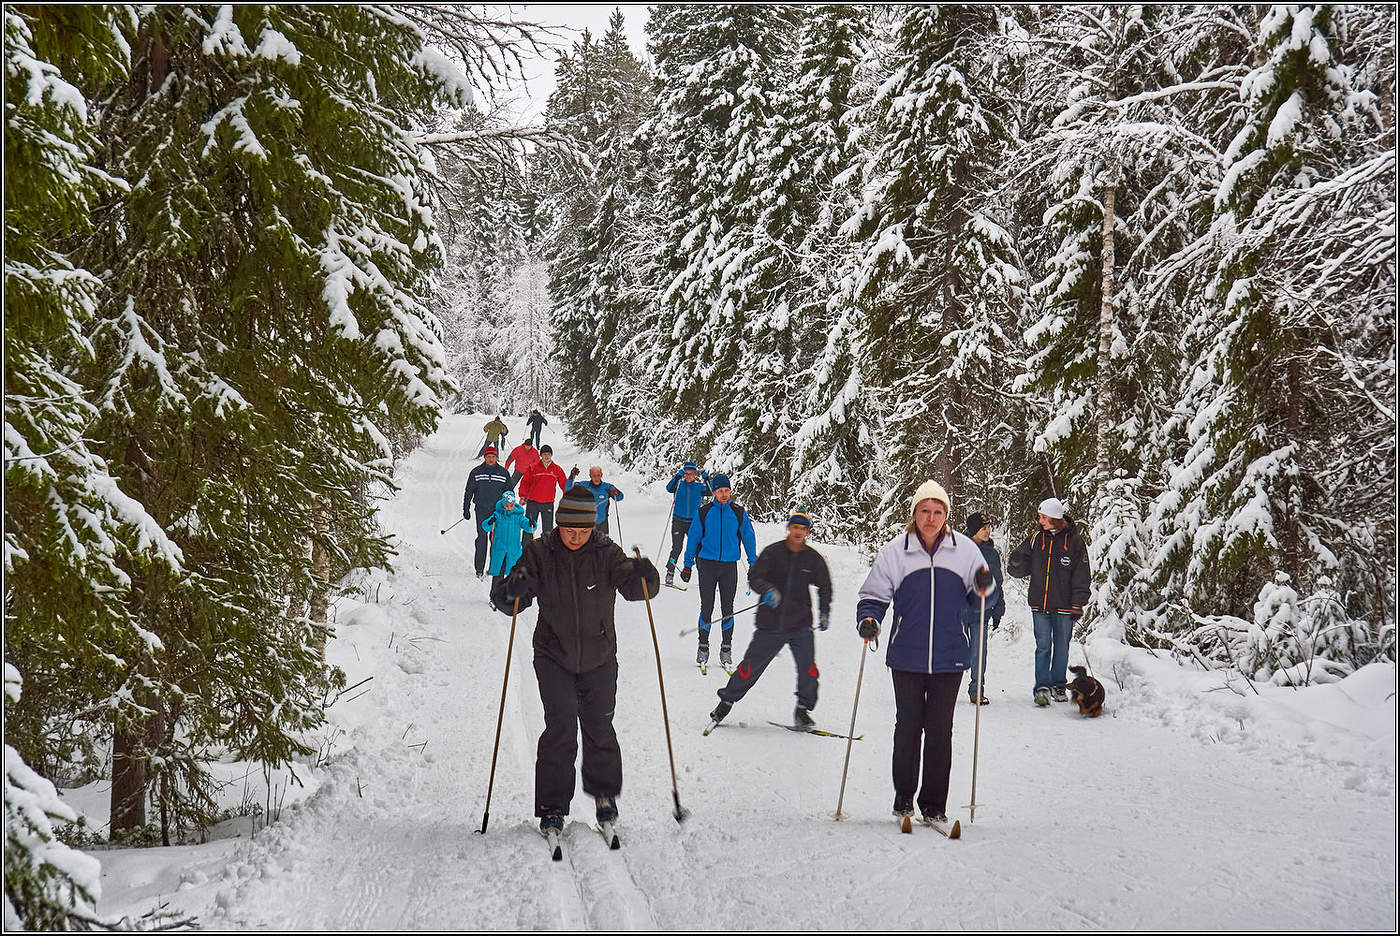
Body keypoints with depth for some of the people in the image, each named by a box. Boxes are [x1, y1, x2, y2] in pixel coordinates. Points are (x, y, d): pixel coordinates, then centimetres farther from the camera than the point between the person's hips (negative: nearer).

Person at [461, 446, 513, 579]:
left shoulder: (503, 473, 4)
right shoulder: (476, 472, 2)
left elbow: (509, 492, 12)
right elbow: (468, 492, 7)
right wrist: (466, 510, 4)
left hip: (498, 511, 1)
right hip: (481, 510, -1)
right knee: (481, 539, -3)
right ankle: (480, 569, 1)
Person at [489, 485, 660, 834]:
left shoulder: (606, 553, -9)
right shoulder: (541, 553, -10)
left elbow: (633, 588, -18)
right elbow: (505, 600, -9)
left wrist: (644, 577, -40)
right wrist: (511, 592, -33)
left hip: (599, 658, 1)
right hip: (554, 657, -1)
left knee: (599, 727, 8)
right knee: (561, 727, -12)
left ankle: (604, 793, 30)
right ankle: (551, 806, -2)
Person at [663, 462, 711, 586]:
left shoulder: (699, 486, 5)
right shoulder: (679, 484, 2)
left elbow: (709, 492, -10)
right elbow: (669, 489, -15)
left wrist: (706, 479, -19)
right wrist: (678, 476, -24)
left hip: (693, 522, 1)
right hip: (678, 521, -1)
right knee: (677, 547, -7)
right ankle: (670, 573, 0)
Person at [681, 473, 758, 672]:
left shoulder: (739, 513, 1)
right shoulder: (704, 513, -1)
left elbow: (748, 537, 9)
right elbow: (693, 537, 6)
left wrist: (753, 564, 9)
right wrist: (687, 565, 7)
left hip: (729, 566, 1)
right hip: (707, 564, -1)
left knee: (728, 608, 4)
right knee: (707, 607, 2)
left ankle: (726, 650, 12)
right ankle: (703, 647, 13)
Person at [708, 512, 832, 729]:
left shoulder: (813, 558, 3)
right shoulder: (773, 553, -3)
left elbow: (824, 586, 17)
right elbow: (754, 577, -3)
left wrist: (824, 613, 7)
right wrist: (768, 589, -22)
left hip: (800, 624, 1)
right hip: (771, 622, -1)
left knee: (808, 667, -12)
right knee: (751, 666, 3)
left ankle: (803, 710, 6)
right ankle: (727, 699, 23)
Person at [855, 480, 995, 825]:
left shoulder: (965, 550, 3)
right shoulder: (894, 552, 0)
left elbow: (981, 599, 12)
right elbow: (874, 596, 6)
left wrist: (985, 586, -10)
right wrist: (869, 619, -13)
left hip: (949, 658, 1)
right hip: (907, 657, 0)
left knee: (940, 731, 5)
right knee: (908, 727, 5)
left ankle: (934, 804, 13)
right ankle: (903, 797, 20)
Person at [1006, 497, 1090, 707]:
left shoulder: (1074, 541, -4)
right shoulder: (1036, 540, 5)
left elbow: (1081, 577, -2)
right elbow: (1021, 568, 11)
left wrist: (1078, 605, -7)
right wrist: (1016, 565, -13)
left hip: (1064, 606, -2)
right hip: (1040, 605, 2)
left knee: (1061, 648, 9)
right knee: (1043, 647, -1)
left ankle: (1058, 686, 22)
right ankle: (1042, 688, 0)